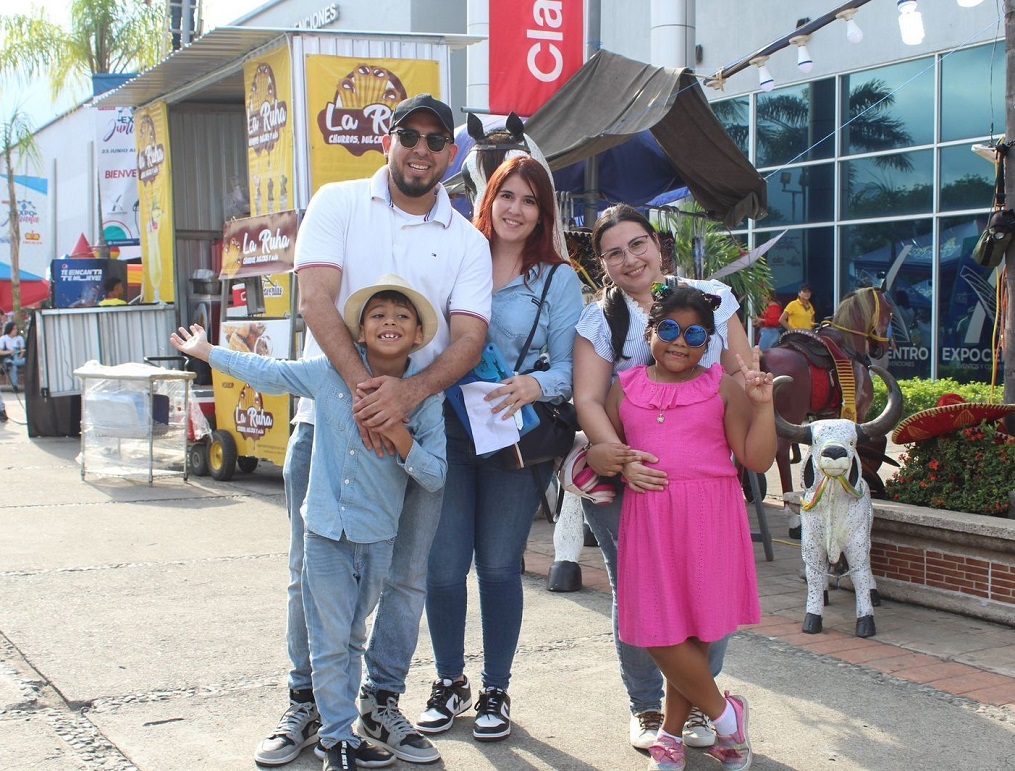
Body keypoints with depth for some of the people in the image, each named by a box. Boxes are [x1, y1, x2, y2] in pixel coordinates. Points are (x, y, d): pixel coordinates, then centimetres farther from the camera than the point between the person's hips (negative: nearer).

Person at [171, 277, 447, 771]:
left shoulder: (425, 396, -7)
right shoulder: (329, 372, -5)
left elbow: (436, 476, -7)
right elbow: (267, 374, 10)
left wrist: (399, 437, -23)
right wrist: (205, 351, 17)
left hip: (379, 537, 1)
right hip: (326, 530, -1)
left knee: (353, 638, 16)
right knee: (330, 642, 2)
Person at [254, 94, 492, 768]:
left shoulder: (467, 242, 6)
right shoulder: (338, 204, 1)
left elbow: (469, 338, -5)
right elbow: (316, 300, -12)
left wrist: (408, 393, -24)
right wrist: (363, 387, -25)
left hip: (418, 423, 2)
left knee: (406, 576, 6)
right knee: (313, 573, 5)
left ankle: (382, 705, 20)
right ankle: (307, 703, 20)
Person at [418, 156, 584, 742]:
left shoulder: (559, 280, 3)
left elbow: (570, 367, -3)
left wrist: (536, 386, -23)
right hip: (449, 430, 1)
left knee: (499, 566, 5)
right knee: (443, 565, 1)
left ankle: (496, 690, 21)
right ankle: (451, 683, 22)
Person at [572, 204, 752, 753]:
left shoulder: (711, 297, 6)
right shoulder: (599, 320, 3)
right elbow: (588, 399, -8)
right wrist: (622, 458, -23)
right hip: (626, 481, -1)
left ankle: (697, 704, 17)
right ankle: (646, 708, 19)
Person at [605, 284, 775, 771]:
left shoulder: (722, 388, 2)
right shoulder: (625, 388, 9)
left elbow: (757, 459, -2)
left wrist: (762, 404, -11)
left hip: (708, 519, -2)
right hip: (649, 518, 2)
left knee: (690, 629, 2)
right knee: (657, 631, 1)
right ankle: (724, 715, 20)